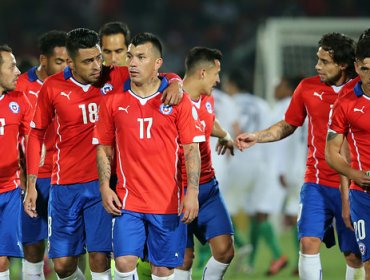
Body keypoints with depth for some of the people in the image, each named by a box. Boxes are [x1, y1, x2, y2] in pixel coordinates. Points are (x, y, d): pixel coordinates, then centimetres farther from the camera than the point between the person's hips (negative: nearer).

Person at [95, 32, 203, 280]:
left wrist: (192, 192, -9)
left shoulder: (177, 99, 0)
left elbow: (192, 149, -1)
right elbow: (104, 148, 11)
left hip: (168, 202, -1)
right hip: (128, 201, 1)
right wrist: (105, 187, -1)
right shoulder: (113, 100, 4)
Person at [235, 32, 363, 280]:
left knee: (354, 255, 1)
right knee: (309, 243, -11)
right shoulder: (308, 88, 3)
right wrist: (257, 137, 3)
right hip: (317, 182, 2)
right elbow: (288, 126, 16)